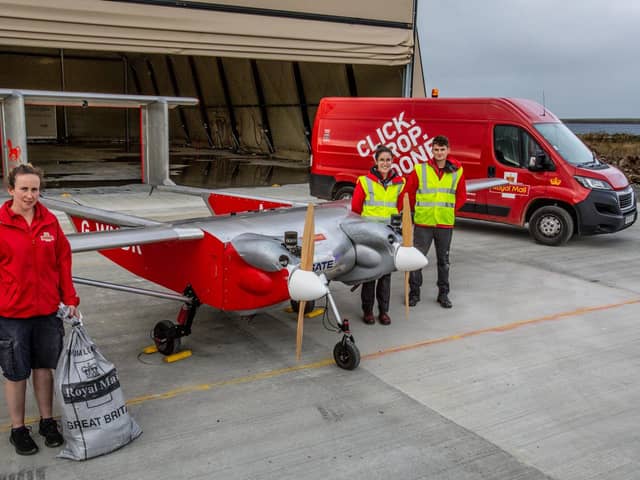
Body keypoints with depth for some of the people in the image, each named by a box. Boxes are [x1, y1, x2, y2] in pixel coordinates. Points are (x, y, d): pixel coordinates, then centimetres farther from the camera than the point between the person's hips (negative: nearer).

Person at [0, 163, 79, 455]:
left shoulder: (49, 221, 1)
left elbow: (63, 261, 5)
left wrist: (69, 299, 4)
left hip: (47, 310, 3)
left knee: (44, 367, 16)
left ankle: (47, 421, 32)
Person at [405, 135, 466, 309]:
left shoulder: (457, 171, 2)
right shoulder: (419, 170, -3)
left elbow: (461, 196, 10)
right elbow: (409, 192, 5)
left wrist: (450, 209, 1)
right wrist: (418, 209, 6)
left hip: (445, 223, 2)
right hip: (423, 223, -1)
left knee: (443, 260, 12)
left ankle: (443, 294, 24)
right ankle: (414, 293, 16)